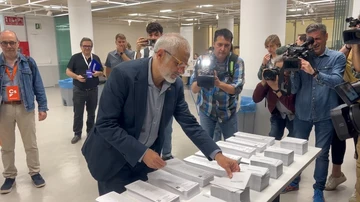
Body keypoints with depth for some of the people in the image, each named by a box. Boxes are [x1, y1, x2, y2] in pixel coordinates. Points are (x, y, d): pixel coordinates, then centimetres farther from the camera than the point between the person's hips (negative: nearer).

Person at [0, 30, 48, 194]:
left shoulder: (29, 62, 1)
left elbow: (38, 86, 2)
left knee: (31, 144, 10)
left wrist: (42, 107, -2)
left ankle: (35, 172, 26)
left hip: (25, 108, -1)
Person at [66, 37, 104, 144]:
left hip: (93, 90, 2)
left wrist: (98, 73, -11)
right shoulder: (75, 57, -2)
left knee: (91, 113, 12)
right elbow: (68, 71, -1)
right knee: (78, 113, 4)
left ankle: (90, 132, 26)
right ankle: (77, 133, 17)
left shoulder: (96, 58, 7)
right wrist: (77, 76, -19)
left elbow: (102, 72, 12)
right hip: (79, 90, -2)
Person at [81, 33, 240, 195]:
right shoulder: (124, 74, -25)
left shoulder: (176, 85, -7)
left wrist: (217, 155, -14)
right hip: (113, 159, -5)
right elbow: (105, 124, -24)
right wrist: (142, 152, -28)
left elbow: (189, 124, -4)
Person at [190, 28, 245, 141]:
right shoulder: (203, 60, -9)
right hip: (206, 110, 0)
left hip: (228, 111, 1)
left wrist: (219, 83, -36)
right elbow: (194, 89, -11)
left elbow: (237, 88, -18)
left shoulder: (237, 62, -9)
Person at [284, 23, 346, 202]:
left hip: (325, 115, -2)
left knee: (322, 153, 8)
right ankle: (294, 182, 33)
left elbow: (337, 81, -17)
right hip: (302, 113, 2)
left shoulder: (337, 57, 0)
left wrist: (314, 72, -29)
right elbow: (294, 89, -1)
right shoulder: (302, 57, 3)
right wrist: (294, 70, -16)